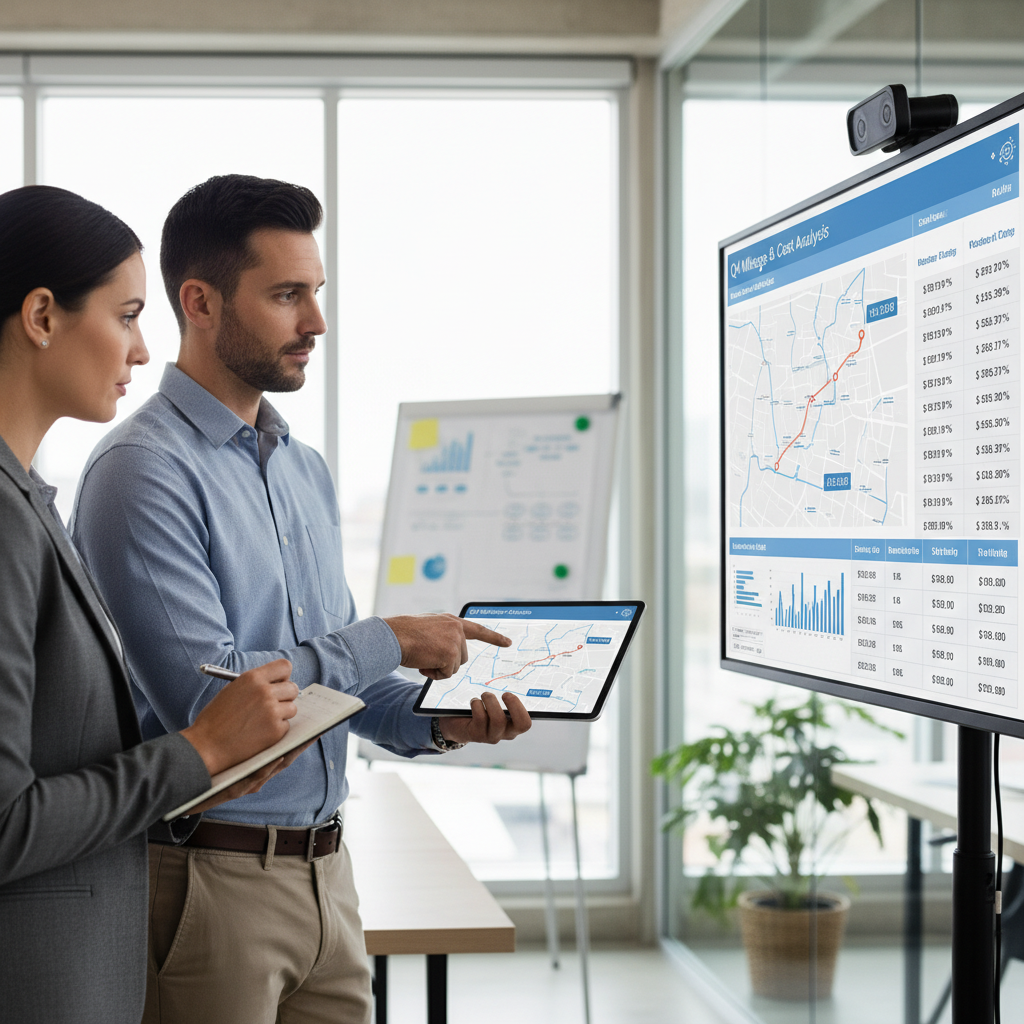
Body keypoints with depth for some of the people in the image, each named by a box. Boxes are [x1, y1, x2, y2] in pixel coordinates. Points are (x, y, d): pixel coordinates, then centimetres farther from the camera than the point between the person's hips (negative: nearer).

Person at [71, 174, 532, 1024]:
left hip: (326, 869, 8)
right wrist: (390, 641, -14)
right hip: (209, 879, -7)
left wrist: (437, 721, -1)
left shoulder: (307, 471, 13)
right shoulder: (146, 471, -14)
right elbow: (204, 694, -22)